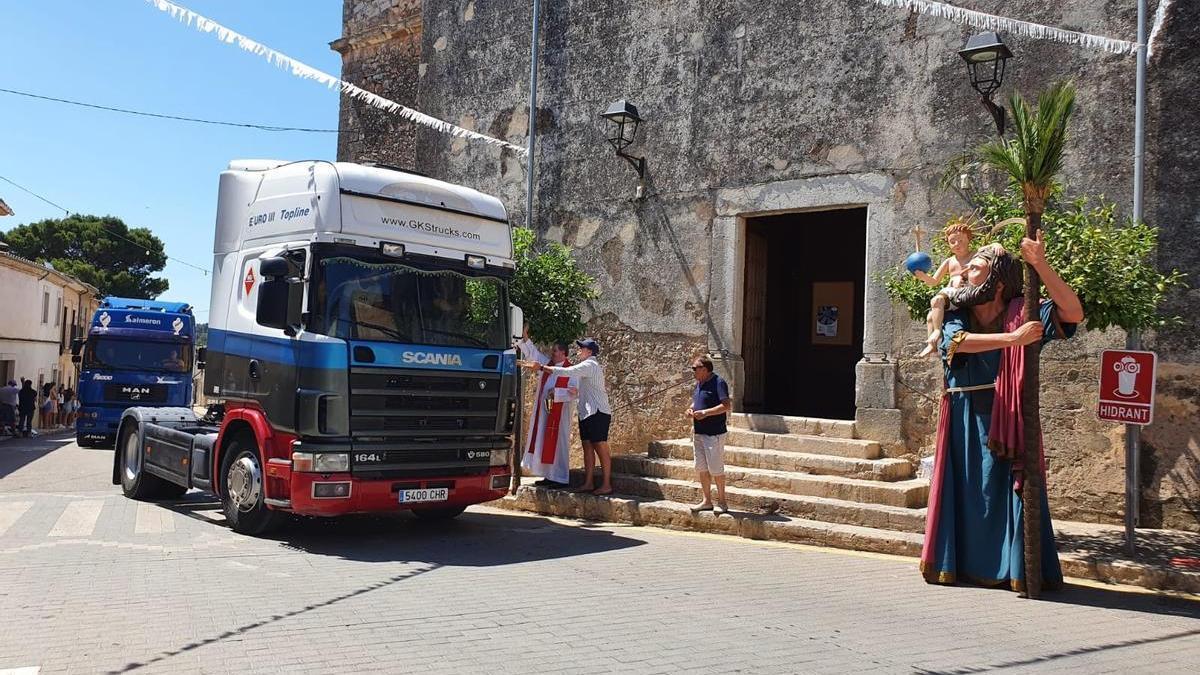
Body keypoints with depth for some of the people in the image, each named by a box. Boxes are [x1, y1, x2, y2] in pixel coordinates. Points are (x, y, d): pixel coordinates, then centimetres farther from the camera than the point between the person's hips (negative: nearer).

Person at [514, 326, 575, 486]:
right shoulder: (547, 363, 11)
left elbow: (573, 391, -15)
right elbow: (533, 352, 17)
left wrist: (556, 392, -23)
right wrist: (525, 337, 8)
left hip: (558, 413, -7)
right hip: (543, 411, 7)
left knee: (557, 445, -5)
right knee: (544, 444, 9)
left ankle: (561, 479, 0)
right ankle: (549, 476, 16)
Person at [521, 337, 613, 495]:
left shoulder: (590, 365, -12)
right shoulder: (588, 366, 21)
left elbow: (567, 372, -23)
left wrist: (541, 367, -24)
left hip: (597, 413, -10)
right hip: (587, 413, 10)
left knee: (601, 449, -7)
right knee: (587, 448, 8)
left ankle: (607, 485, -4)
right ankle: (589, 483, 9)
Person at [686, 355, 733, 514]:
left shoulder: (718, 383, -13)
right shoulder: (699, 384, 14)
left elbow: (726, 406, -20)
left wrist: (705, 412, -23)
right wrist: (691, 409, 6)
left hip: (714, 433, -9)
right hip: (698, 432, 9)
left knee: (715, 468, -3)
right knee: (701, 468, 11)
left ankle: (721, 501, 11)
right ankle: (707, 501, 21)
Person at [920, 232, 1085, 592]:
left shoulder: (1020, 314, -1)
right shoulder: (957, 316, 7)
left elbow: (1073, 313, -14)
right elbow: (957, 341, -16)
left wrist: (1040, 265, -21)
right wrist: (1013, 338, -27)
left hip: (1004, 418, -3)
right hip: (962, 419, 3)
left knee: (1005, 489, -5)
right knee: (963, 491, 6)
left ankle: (1014, 568, 5)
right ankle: (961, 563, 17)